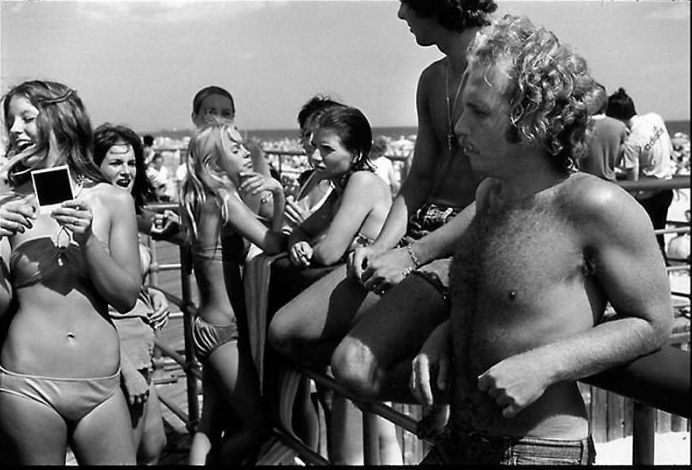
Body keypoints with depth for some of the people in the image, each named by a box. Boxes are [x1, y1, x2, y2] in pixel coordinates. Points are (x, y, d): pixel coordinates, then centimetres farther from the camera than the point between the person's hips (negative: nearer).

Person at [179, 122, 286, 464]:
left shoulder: (206, 200, 10)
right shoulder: (224, 200, -16)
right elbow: (275, 244, -21)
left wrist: (276, 191, 2)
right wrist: (279, 195, -12)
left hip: (209, 326, 9)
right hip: (225, 329, -9)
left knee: (212, 426, 16)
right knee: (258, 427, 1)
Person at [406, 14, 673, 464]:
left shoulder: (595, 205, -18)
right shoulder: (492, 191, 4)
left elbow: (654, 323, -11)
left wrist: (544, 365, -21)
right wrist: (444, 334, -1)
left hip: (542, 450, -6)